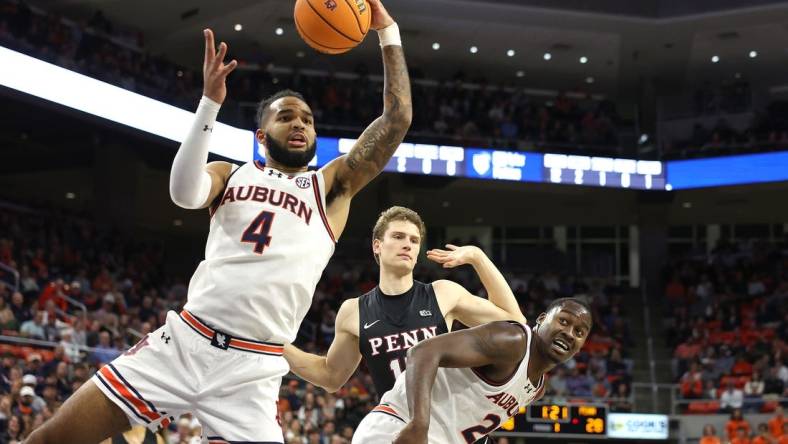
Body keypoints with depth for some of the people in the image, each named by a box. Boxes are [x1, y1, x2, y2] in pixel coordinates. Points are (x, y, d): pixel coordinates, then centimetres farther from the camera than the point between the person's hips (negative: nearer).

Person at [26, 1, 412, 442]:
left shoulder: (331, 187, 12)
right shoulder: (230, 174, 13)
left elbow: (397, 120, 3)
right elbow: (184, 192, -11)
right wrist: (210, 102, -18)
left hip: (252, 371, -1)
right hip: (182, 343, 1)